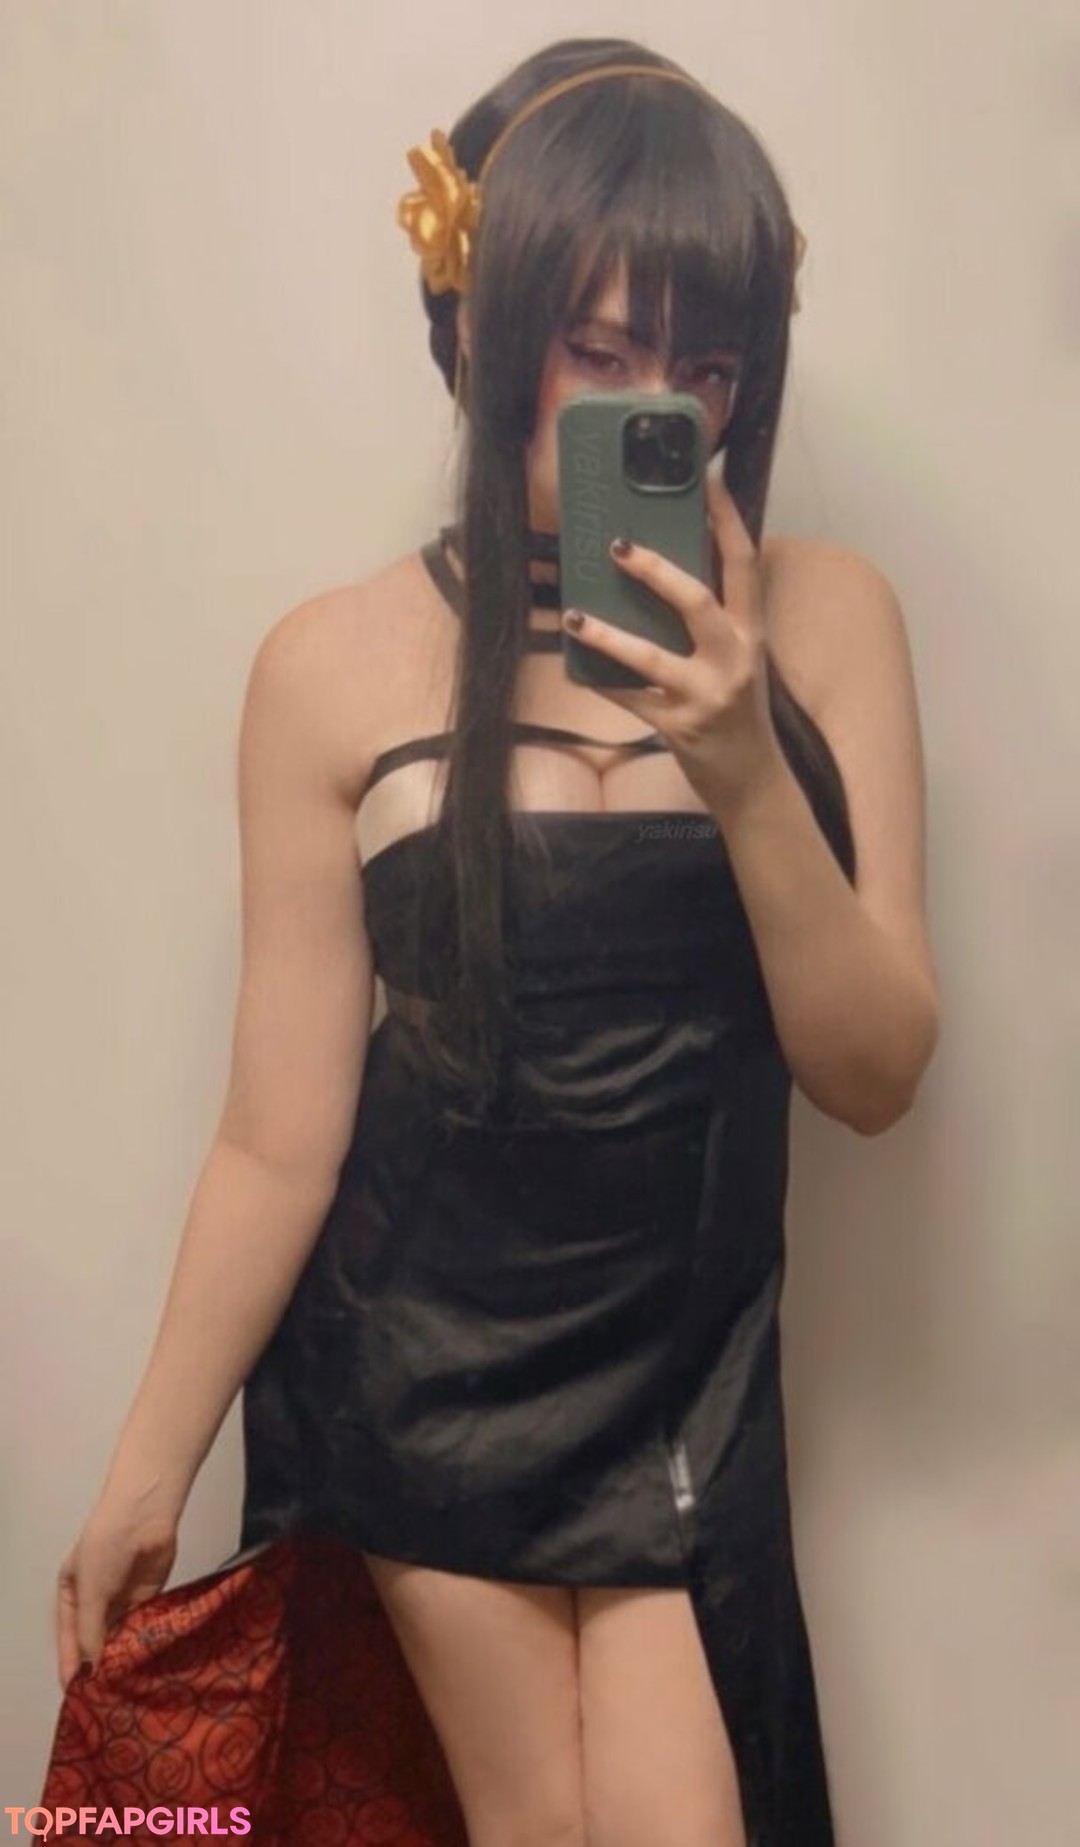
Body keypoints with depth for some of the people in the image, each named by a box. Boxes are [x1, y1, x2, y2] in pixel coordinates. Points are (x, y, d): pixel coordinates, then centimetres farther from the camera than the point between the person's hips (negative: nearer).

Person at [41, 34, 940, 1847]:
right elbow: (282, 1135, -6)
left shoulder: (822, 621, -7)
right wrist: (145, 1473, 0)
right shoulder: (341, 665, -12)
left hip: (686, 1357, 2)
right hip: (422, 1353, -1)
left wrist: (747, 773, -22)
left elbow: (876, 1072, -7)